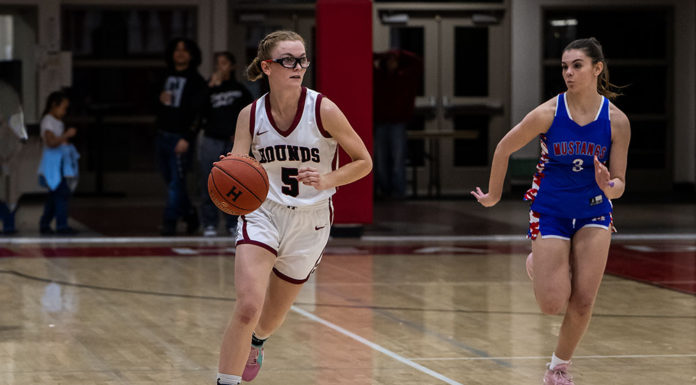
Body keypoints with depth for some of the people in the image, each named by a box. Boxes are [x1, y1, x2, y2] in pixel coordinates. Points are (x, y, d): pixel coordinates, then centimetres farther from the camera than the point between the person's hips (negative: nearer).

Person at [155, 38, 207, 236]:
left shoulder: (195, 80, -3)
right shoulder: (167, 77, 16)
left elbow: (197, 112, -12)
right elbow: (156, 109, 25)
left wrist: (187, 138, -20)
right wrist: (160, 100, 0)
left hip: (180, 137, -7)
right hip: (162, 136, 7)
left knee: (176, 182, -9)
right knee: (171, 181, 10)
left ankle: (169, 223, -8)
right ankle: (190, 216, 24)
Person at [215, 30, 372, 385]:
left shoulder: (323, 110, -13)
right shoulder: (251, 115, -6)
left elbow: (363, 162, -6)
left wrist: (325, 180, -24)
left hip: (310, 222, 0)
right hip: (262, 213, 0)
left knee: (271, 318, 16)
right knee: (248, 306, -23)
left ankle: (255, 342, 53)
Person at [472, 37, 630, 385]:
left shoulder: (616, 120, -13)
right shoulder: (548, 114, -17)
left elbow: (619, 185, -8)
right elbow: (504, 148, -2)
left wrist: (609, 186, -31)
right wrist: (493, 196, 7)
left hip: (593, 212, 1)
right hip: (550, 210, -1)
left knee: (583, 303, -7)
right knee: (553, 304, -6)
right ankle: (538, 266, 28)